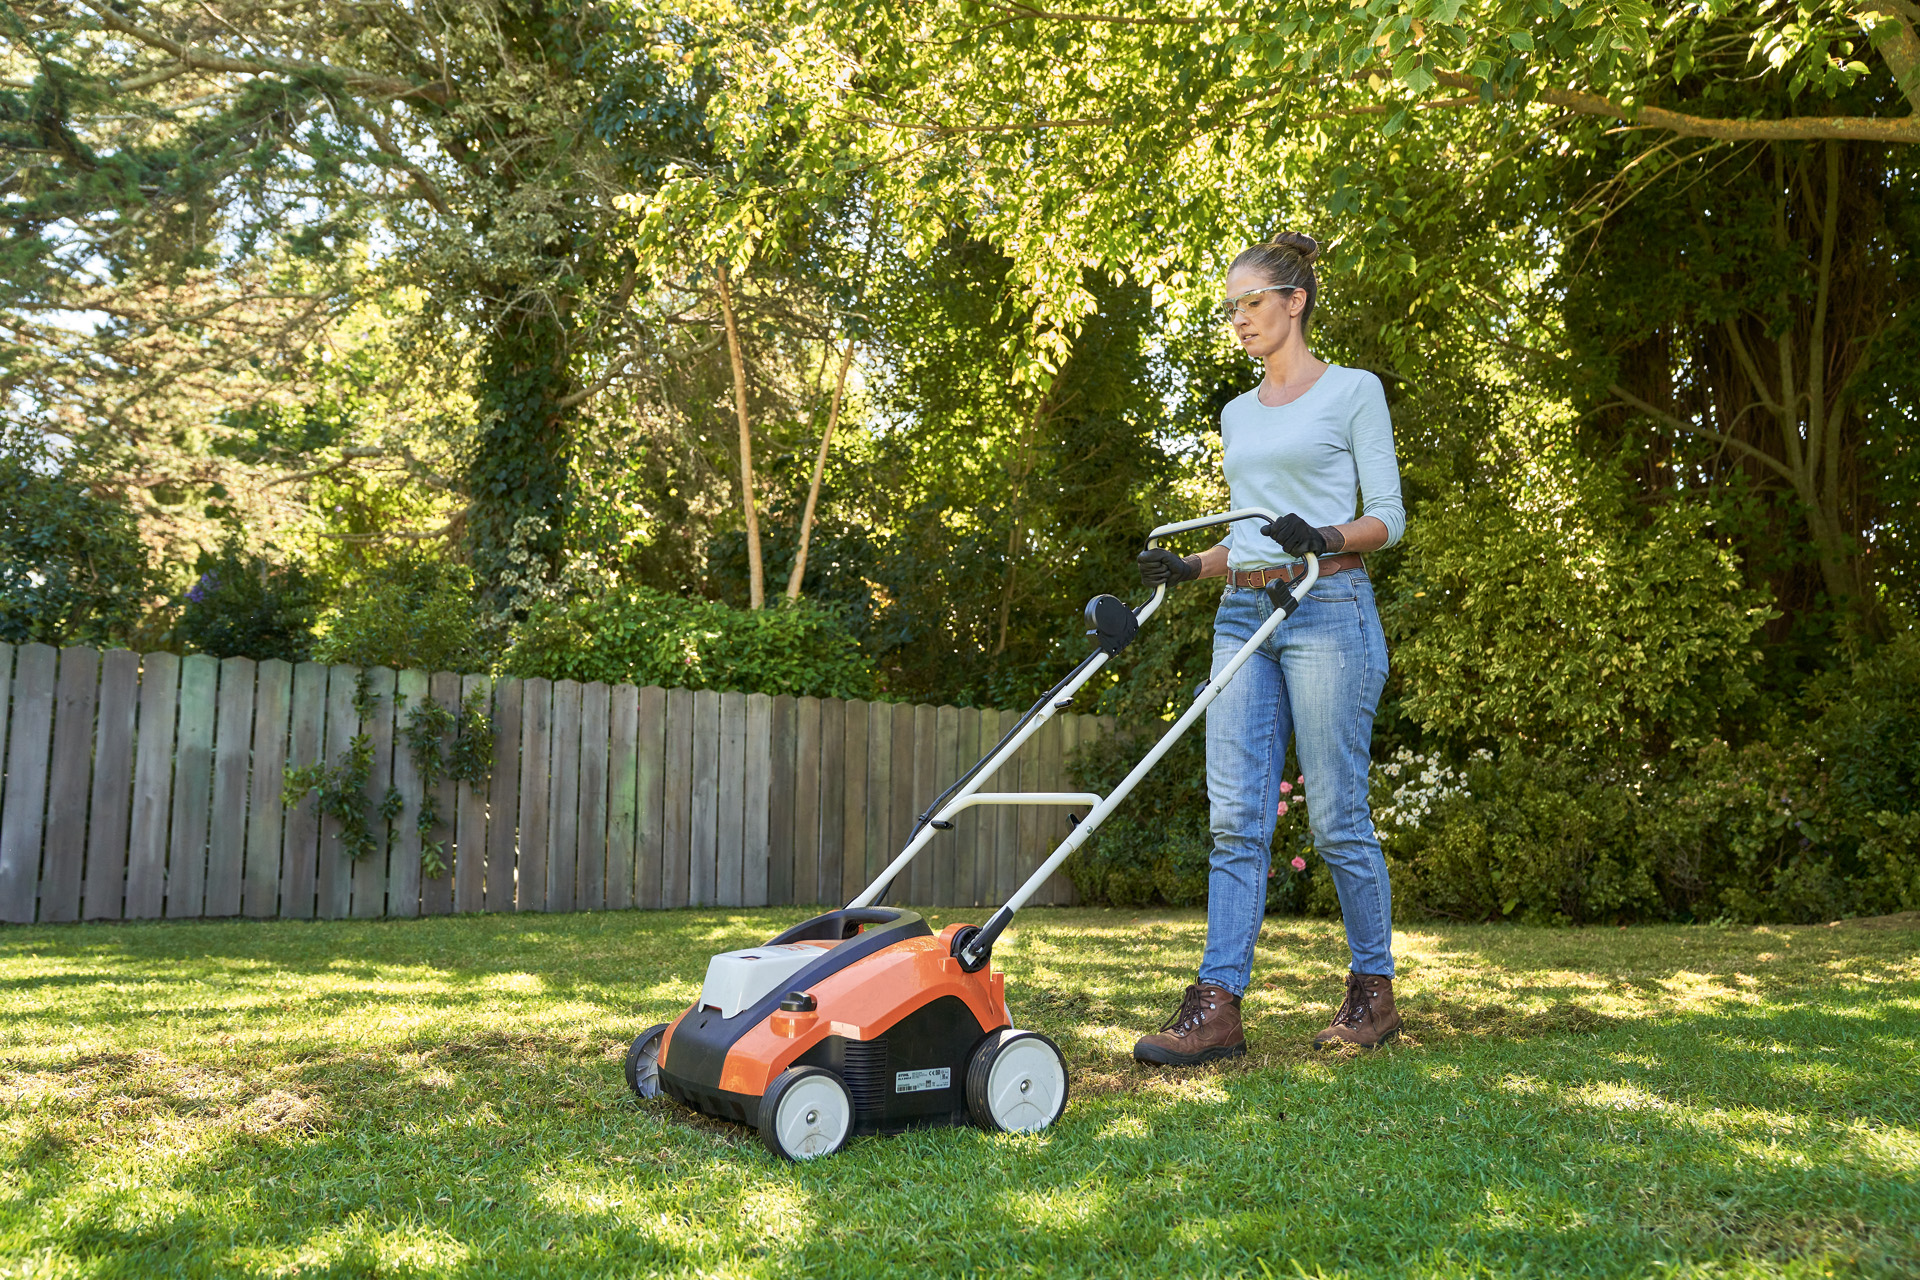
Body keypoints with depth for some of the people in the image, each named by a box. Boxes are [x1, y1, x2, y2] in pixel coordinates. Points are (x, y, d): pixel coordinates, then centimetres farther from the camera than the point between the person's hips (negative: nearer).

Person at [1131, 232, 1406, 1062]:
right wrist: (1189, 568, 5)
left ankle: (1373, 991, 16)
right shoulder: (1237, 414, 20)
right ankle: (1217, 1005, -4)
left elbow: (1387, 517, -3)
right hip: (1243, 617, 6)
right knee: (1235, 816, -3)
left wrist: (1324, 539, -22)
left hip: (1326, 610, -6)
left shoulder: (1352, 391, 3)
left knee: (1336, 815, -2)